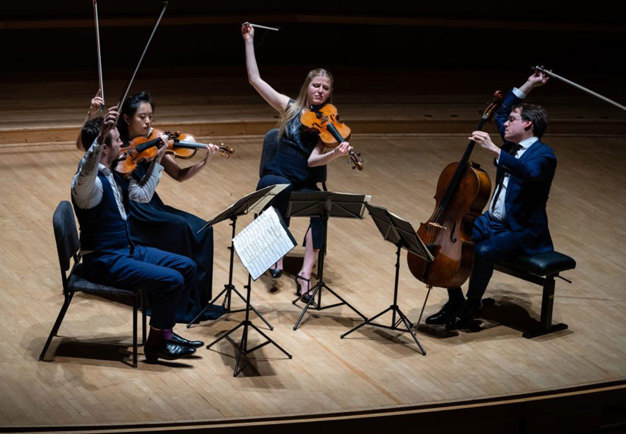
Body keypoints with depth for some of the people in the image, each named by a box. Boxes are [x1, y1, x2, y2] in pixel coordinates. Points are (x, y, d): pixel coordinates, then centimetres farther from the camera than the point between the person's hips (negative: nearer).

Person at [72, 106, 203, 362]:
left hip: (127, 250, 10)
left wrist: (158, 160, 16)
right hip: (104, 262, -10)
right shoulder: (89, 181, -22)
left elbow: (142, 194, 20)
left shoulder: (114, 175, 8)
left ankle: (164, 330, 15)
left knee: (186, 267, 8)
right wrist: (101, 136, -63)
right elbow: (87, 171, -48)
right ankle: (156, 344, -5)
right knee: (171, 280, -21)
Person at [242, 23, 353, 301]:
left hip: (304, 184, 1)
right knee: (283, 188, -38)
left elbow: (313, 160, -8)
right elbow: (255, 79, 2)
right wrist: (249, 41, 1)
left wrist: (336, 154, -27)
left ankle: (305, 273, -36)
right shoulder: (289, 107, 7)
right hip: (275, 178, -1)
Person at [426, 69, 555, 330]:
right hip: (492, 221, 8)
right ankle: (454, 303, 1)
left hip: (522, 231, -8)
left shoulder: (543, 155, -14)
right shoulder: (514, 143, 11)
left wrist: (493, 150, -43)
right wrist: (528, 86, 20)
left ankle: (471, 307, -12)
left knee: (483, 252, -34)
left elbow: (528, 172, -38)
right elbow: (501, 112, 28)